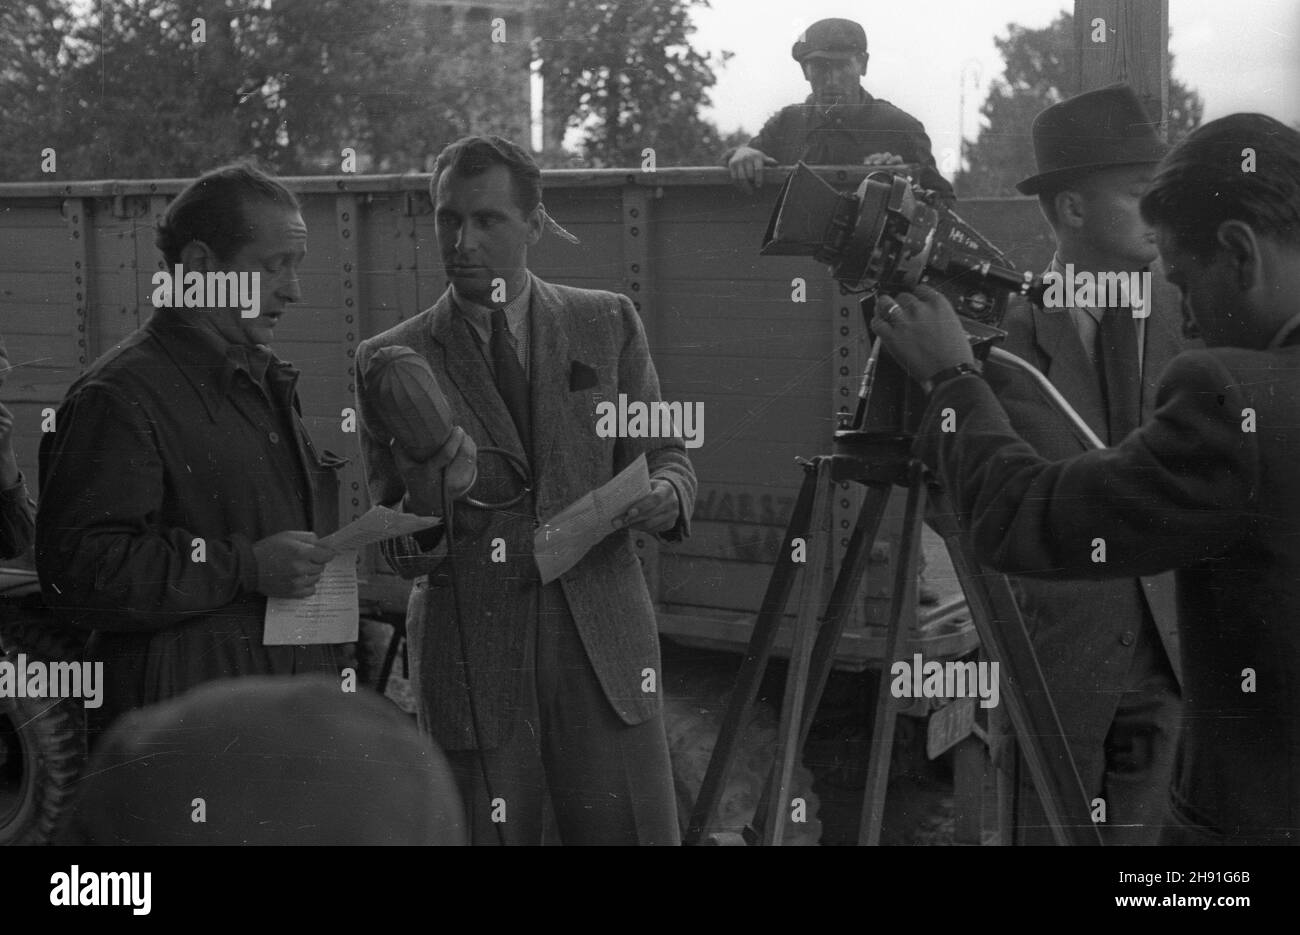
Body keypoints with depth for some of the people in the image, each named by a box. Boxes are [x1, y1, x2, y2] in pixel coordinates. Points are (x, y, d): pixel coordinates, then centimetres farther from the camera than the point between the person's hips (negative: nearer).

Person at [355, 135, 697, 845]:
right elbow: (397, 553, 3)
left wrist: (666, 494, -11)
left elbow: (663, 455, 13)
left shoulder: (608, 324, 7)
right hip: (470, 665, -1)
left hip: (604, 649, 1)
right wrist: (429, 500, -20)